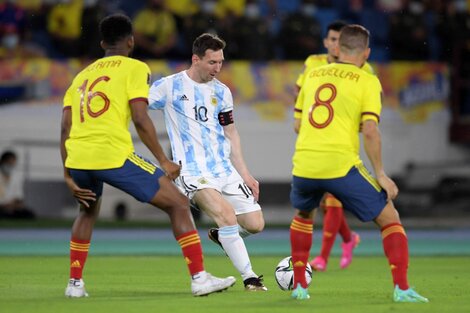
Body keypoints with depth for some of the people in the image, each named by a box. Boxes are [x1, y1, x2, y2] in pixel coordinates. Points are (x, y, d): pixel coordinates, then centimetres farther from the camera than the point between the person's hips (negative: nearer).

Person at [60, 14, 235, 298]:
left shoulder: (82, 75, 24)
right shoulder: (135, 68, 8)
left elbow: (66, 128, 17)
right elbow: (140, 119, -5)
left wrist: (69, 176, 19)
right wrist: (163, 161, 1)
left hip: (78, 157, 6)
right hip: (114, 155, -6)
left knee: (88, 211, 35)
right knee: (178, 203, 6)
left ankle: (75, 283, 30)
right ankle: (200, 277, -2)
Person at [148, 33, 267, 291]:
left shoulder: (221, 92, 10)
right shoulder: (170, 86, -4)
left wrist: (245, 175, 15)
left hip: (225, 170, 6)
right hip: (192, 171, -5)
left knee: (255, 223, -2)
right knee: (227, 213, -28)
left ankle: (222, 236, 31)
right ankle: (250, 279, -21)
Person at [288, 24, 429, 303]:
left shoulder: (313, 76, 16)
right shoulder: (367, 81, 2)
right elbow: (370, 131, -7)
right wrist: (381, 175, 0)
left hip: (303, 165, 4)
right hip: (342, 165, -4)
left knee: (303, 215, 34)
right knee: (389, 218, 10)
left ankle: (299, 285, 28)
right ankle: (402, 288, -3)